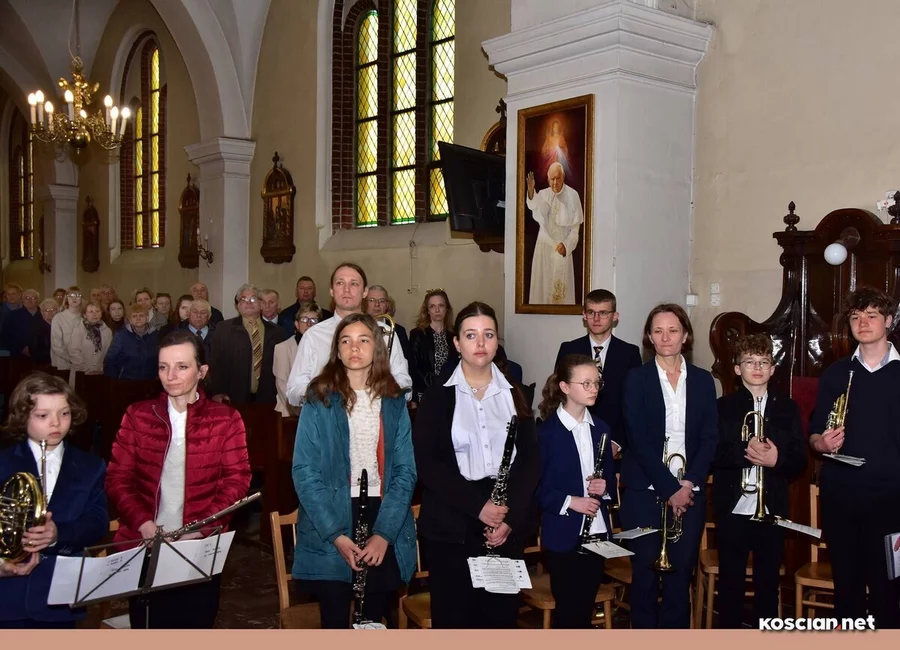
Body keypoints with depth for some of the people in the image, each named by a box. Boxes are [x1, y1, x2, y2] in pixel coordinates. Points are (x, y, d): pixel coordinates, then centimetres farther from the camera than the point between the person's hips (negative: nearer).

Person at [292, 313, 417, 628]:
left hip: (383, 524, 2)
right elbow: (304, 470, -8)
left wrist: (384, 533, -12)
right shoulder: (320, 400, -3)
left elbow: (405, 470, 0)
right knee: (335, 618, 7)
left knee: (373, 618, 11)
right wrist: (335, 533, -17)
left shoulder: (394, 403, 5)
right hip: (329, 531, -2)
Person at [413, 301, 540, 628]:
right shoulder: (437, 395, 0)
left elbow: (530, 459, 5)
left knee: (501, 614, 6)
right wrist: (478, 506, -16)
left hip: (508, 525, 2)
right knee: (454, 616, 4)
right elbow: (425, 461, -8)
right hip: (450, 526, -2)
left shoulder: (516, 395, 8)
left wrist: (512, 517, -9)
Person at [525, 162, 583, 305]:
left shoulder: (572, 195, -5)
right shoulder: (543, 194, 0)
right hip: (543, 247, 2)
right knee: (542, 285, 4)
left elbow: (575, 227, -3)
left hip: (562, 249, -2)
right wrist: (531, 192, -45)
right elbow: (535, 207, -25)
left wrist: (566, 245, -16)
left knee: (561, 288, 1)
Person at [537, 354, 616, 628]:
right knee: (568, 610, 3)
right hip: (563, 536, -5)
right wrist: (569, 502, -21)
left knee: (586, 607, 12)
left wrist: (605, 487, -6)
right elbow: (535, 487, -10)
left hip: (597, 532, 5)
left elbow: (610, 477, 15)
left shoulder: (601, 428, 9)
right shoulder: (546, 431, -9)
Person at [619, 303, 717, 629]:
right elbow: (638, 439, -8)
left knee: (681, 572, 4)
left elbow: (709, 438, 4)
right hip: (645, 491, -2)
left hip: (689, 491, 2)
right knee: (645, 572, 2)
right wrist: (669, 488, -13)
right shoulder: (637, 378, 0)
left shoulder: (702, 380, 8)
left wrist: (688, 482, -9)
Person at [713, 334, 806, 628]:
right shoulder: (723, 407, 3)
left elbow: (800, 460, 3)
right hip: (732, 508, -1)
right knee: (730, 581, 8)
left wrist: (777, 459, -17)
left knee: (768, 580, 9)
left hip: (771, 509, 1)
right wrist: (744, 451, -22)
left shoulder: (788, 408, 8)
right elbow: (711, 455, -6)